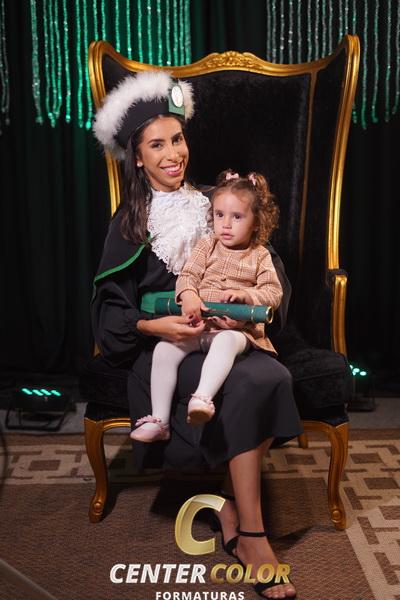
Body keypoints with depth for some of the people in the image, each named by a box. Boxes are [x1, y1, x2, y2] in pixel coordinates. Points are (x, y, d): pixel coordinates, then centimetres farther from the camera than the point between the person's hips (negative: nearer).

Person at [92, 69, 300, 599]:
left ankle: (231, 509, -13)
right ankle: (252, 536, -22)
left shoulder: (208, 205, 12)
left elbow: (267, 265, 11)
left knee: (273, 377, -30)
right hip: (160, 346, -3)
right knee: (253, 382, -31)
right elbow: (109, 307, 1)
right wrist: (154, 325, -18)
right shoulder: (131, 221, 5)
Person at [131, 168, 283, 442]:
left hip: (235, 329, -3)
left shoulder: (259, 256, 8)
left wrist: (245, 294, -20)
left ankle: (203, 397, -54)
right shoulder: (207, 246, 13)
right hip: (197, 324, 3)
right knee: (164, 348, -22)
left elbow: (274, 293, -1)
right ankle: (159, 420, -19)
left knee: (226, 341, -39)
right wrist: (188, 296, -19)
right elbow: (187, 276, 5)